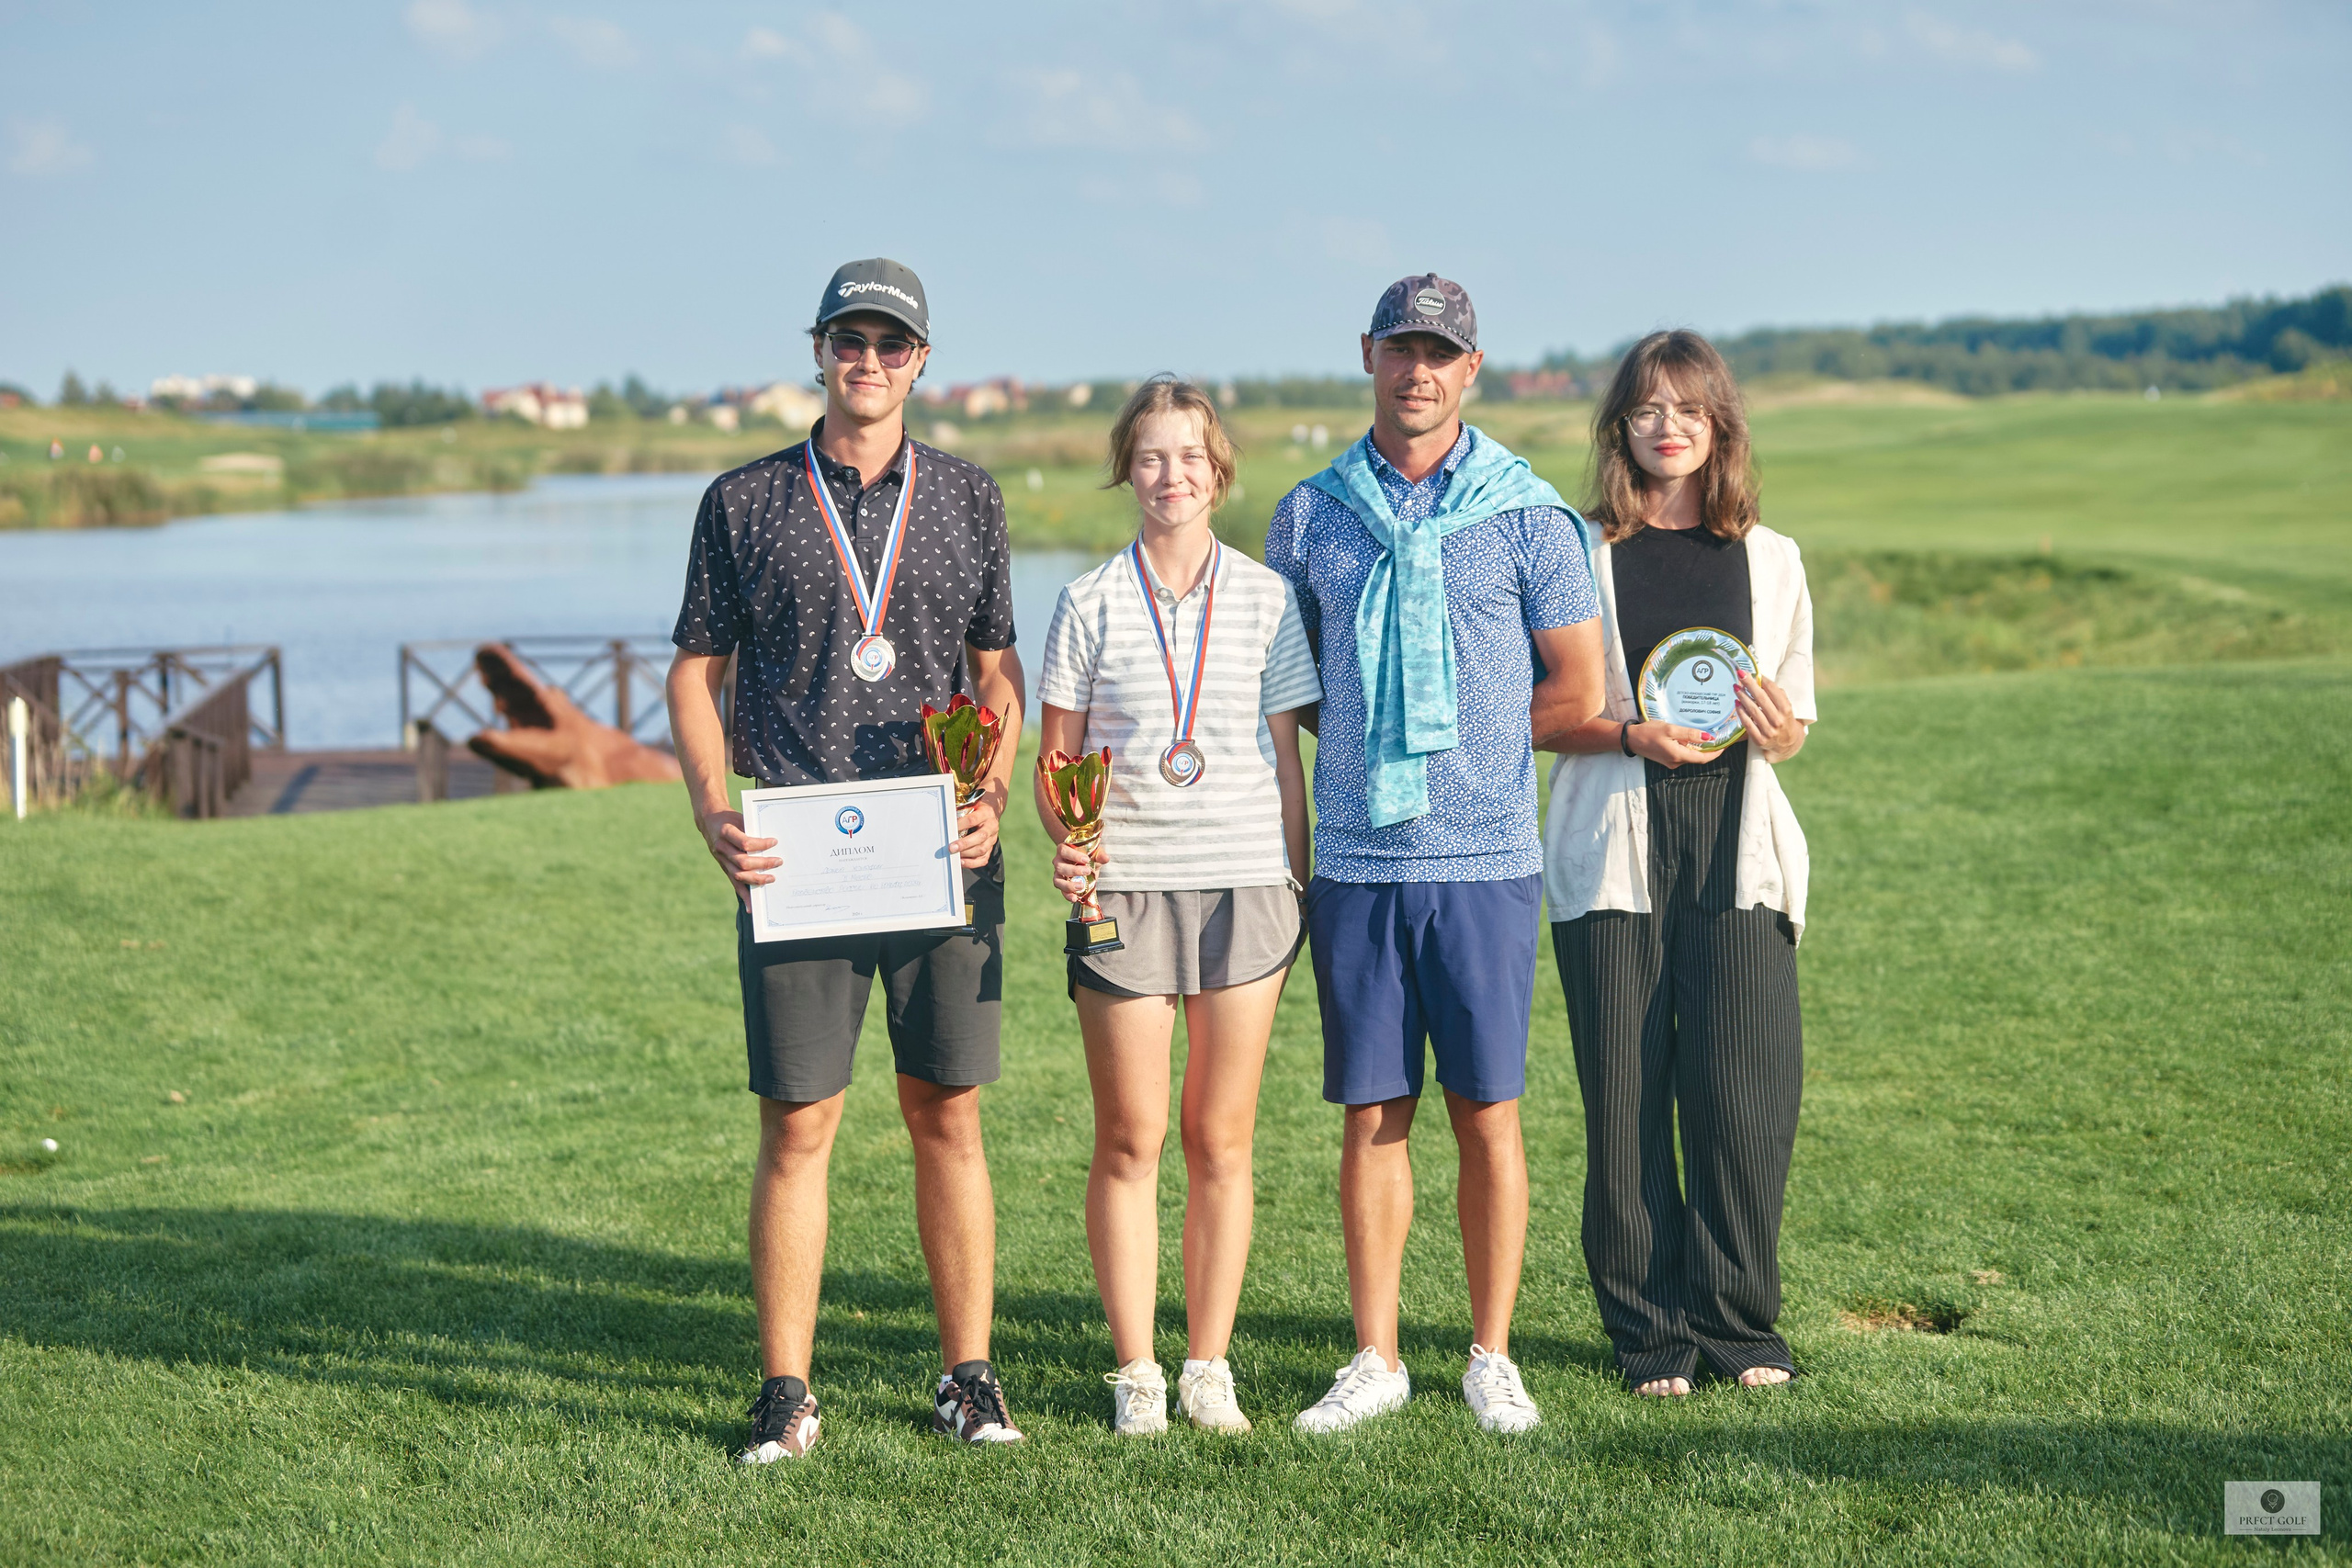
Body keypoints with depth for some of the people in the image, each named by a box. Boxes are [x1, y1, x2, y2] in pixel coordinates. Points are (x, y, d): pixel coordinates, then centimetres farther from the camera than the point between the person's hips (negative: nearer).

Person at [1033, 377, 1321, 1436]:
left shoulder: (1264, 599, 6)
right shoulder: (1091, 604, 4)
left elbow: (1286, 759, 9)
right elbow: (1058, 761, 6)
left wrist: (1296, 887, 6)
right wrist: (1064, 839, -13)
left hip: (1244, 883, 1)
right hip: (1123, 887, -1)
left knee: (1221, 1138, 5)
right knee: (1129, 1138, 1)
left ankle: (1210, 1365, 15)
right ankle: (1134, 1373, 10)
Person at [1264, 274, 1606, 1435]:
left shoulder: (1525, 514, 2)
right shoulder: (1309, 515, 8)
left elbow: (1578, 693, 4)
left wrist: (1456, 736, 2)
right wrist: (1383, 743, 4)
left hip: (1483, 860, -2)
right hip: (1354, 861, 2)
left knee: (1486, 1115, 3)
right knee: (1372, 1115, 5)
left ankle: (1491, 1359, 13)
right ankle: (1375, 1359, 14)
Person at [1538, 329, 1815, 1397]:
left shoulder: (1770, 560, 12)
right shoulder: (1582, 555, 6)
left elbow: (1797, 724, 16)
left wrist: (1777, 733, -7)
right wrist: (1631, 735, -12)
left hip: (1737, 848, 1)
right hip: (1613, 850, -1)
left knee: (1741, 1090, -4)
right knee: (1626, 1093, -2)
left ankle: (1737, 1326, 10)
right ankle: (1650, 1332, 10)